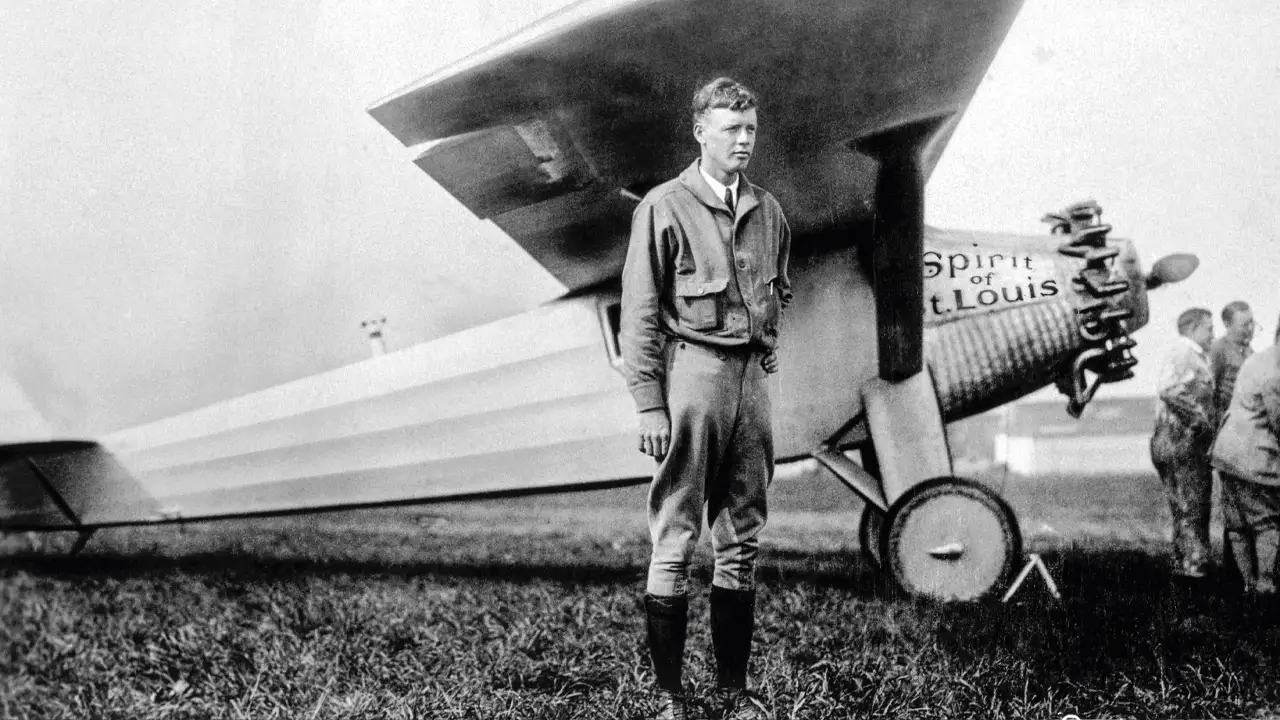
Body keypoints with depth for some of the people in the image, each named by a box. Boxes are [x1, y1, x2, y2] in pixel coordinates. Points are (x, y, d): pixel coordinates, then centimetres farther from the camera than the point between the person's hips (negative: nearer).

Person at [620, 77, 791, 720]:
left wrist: (768, 344, 13)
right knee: (674, 542, -3)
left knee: (741, 542, 9)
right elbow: (640, 314, -8)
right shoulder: (665, 208, -4)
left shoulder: (767, 210, 13)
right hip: (690, 371, -6)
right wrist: (648, 404, -13)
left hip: (751, 377, 6)